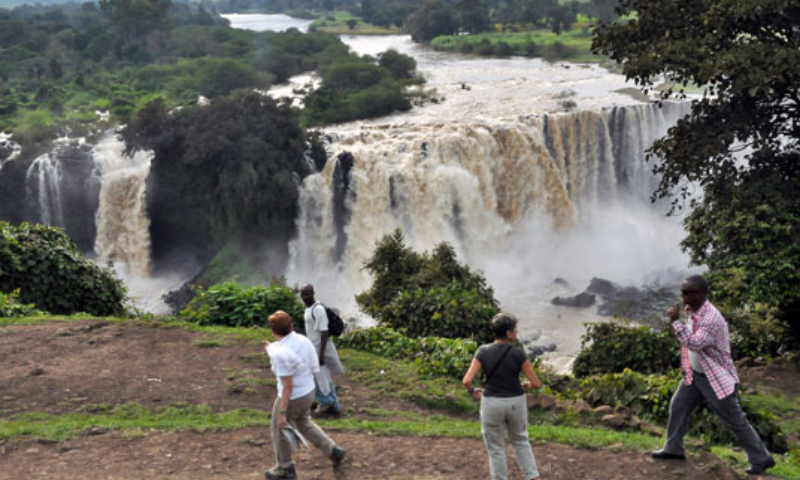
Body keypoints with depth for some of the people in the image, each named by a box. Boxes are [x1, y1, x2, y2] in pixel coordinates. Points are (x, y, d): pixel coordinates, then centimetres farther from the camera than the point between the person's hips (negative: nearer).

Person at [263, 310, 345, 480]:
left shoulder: (281, 354, -31)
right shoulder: (301, 339, -7)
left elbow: (287, 386, -27)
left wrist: (281, 413, -21)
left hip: (292, 398, -8)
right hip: (308, 391, 8)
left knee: (278, 430, 18)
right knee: (304, 424, 32)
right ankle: (333, 451, 35)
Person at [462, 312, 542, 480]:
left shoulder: (483, 351, -10)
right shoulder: (518, 353, -12)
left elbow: (467, 381, -15)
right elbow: (536, 383, -9)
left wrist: (472, 391, 7)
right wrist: (527, 385, 14)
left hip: (492, 404, 0)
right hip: (516, 403, 1)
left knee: (496, 448, 15)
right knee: (520, 441, 27)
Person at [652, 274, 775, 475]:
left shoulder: (711, 318, -29)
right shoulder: (692, 310, 1)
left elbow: (694, 344, -36)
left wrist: (675, 321, -35)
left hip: (716, 379, -8)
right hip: (695, 374, 8)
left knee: (735, 421, 3)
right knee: (678, 407, 10)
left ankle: (762, 459, 17)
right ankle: (673, 449, 25)